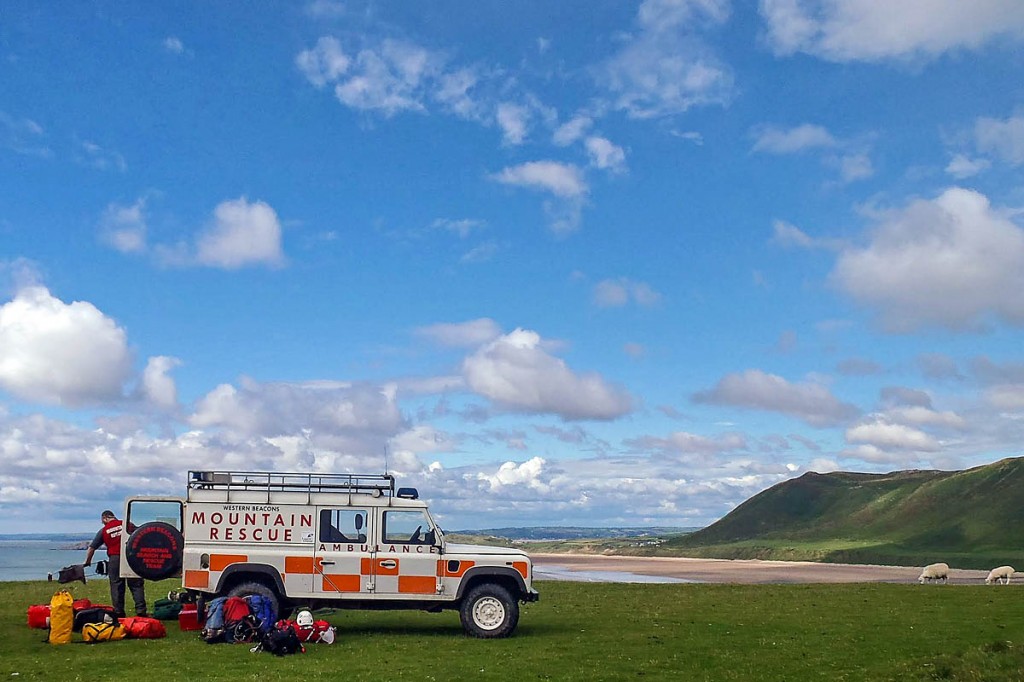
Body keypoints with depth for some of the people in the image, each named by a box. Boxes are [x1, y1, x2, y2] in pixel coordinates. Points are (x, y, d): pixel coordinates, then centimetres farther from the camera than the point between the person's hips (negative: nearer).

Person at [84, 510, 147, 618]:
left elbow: (92, 548, 14)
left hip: (114, 558, 0)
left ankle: (119, 612, 9)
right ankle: (140, 610, -4)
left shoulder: (104, 530, 9)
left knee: (116, 586, 9)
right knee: (136, 585, 3)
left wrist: (87, 561, 29)